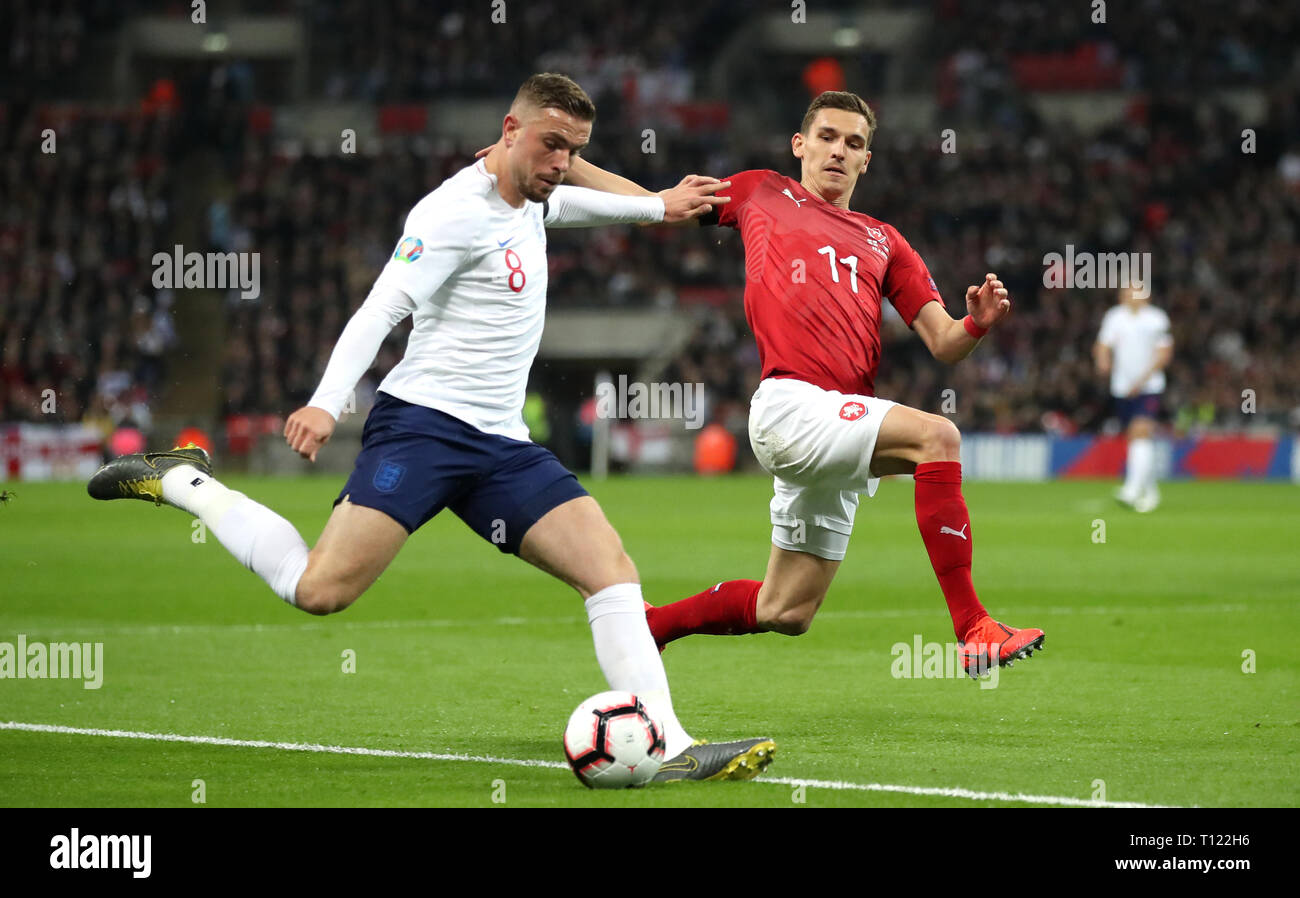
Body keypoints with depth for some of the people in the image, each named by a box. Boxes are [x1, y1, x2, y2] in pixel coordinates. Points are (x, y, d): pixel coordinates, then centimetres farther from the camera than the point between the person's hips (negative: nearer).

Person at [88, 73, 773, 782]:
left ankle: (670, 750, -11)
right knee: (321, 590, -19)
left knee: (612, 571, -8)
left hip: (501, 445, 8)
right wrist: (327, 404, -30)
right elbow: (382, 308, -19)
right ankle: (181, 483, 2)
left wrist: (656, 207, 41)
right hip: (424, 424, -8)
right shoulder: (457, 210, -11)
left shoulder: (526, 202, 17)